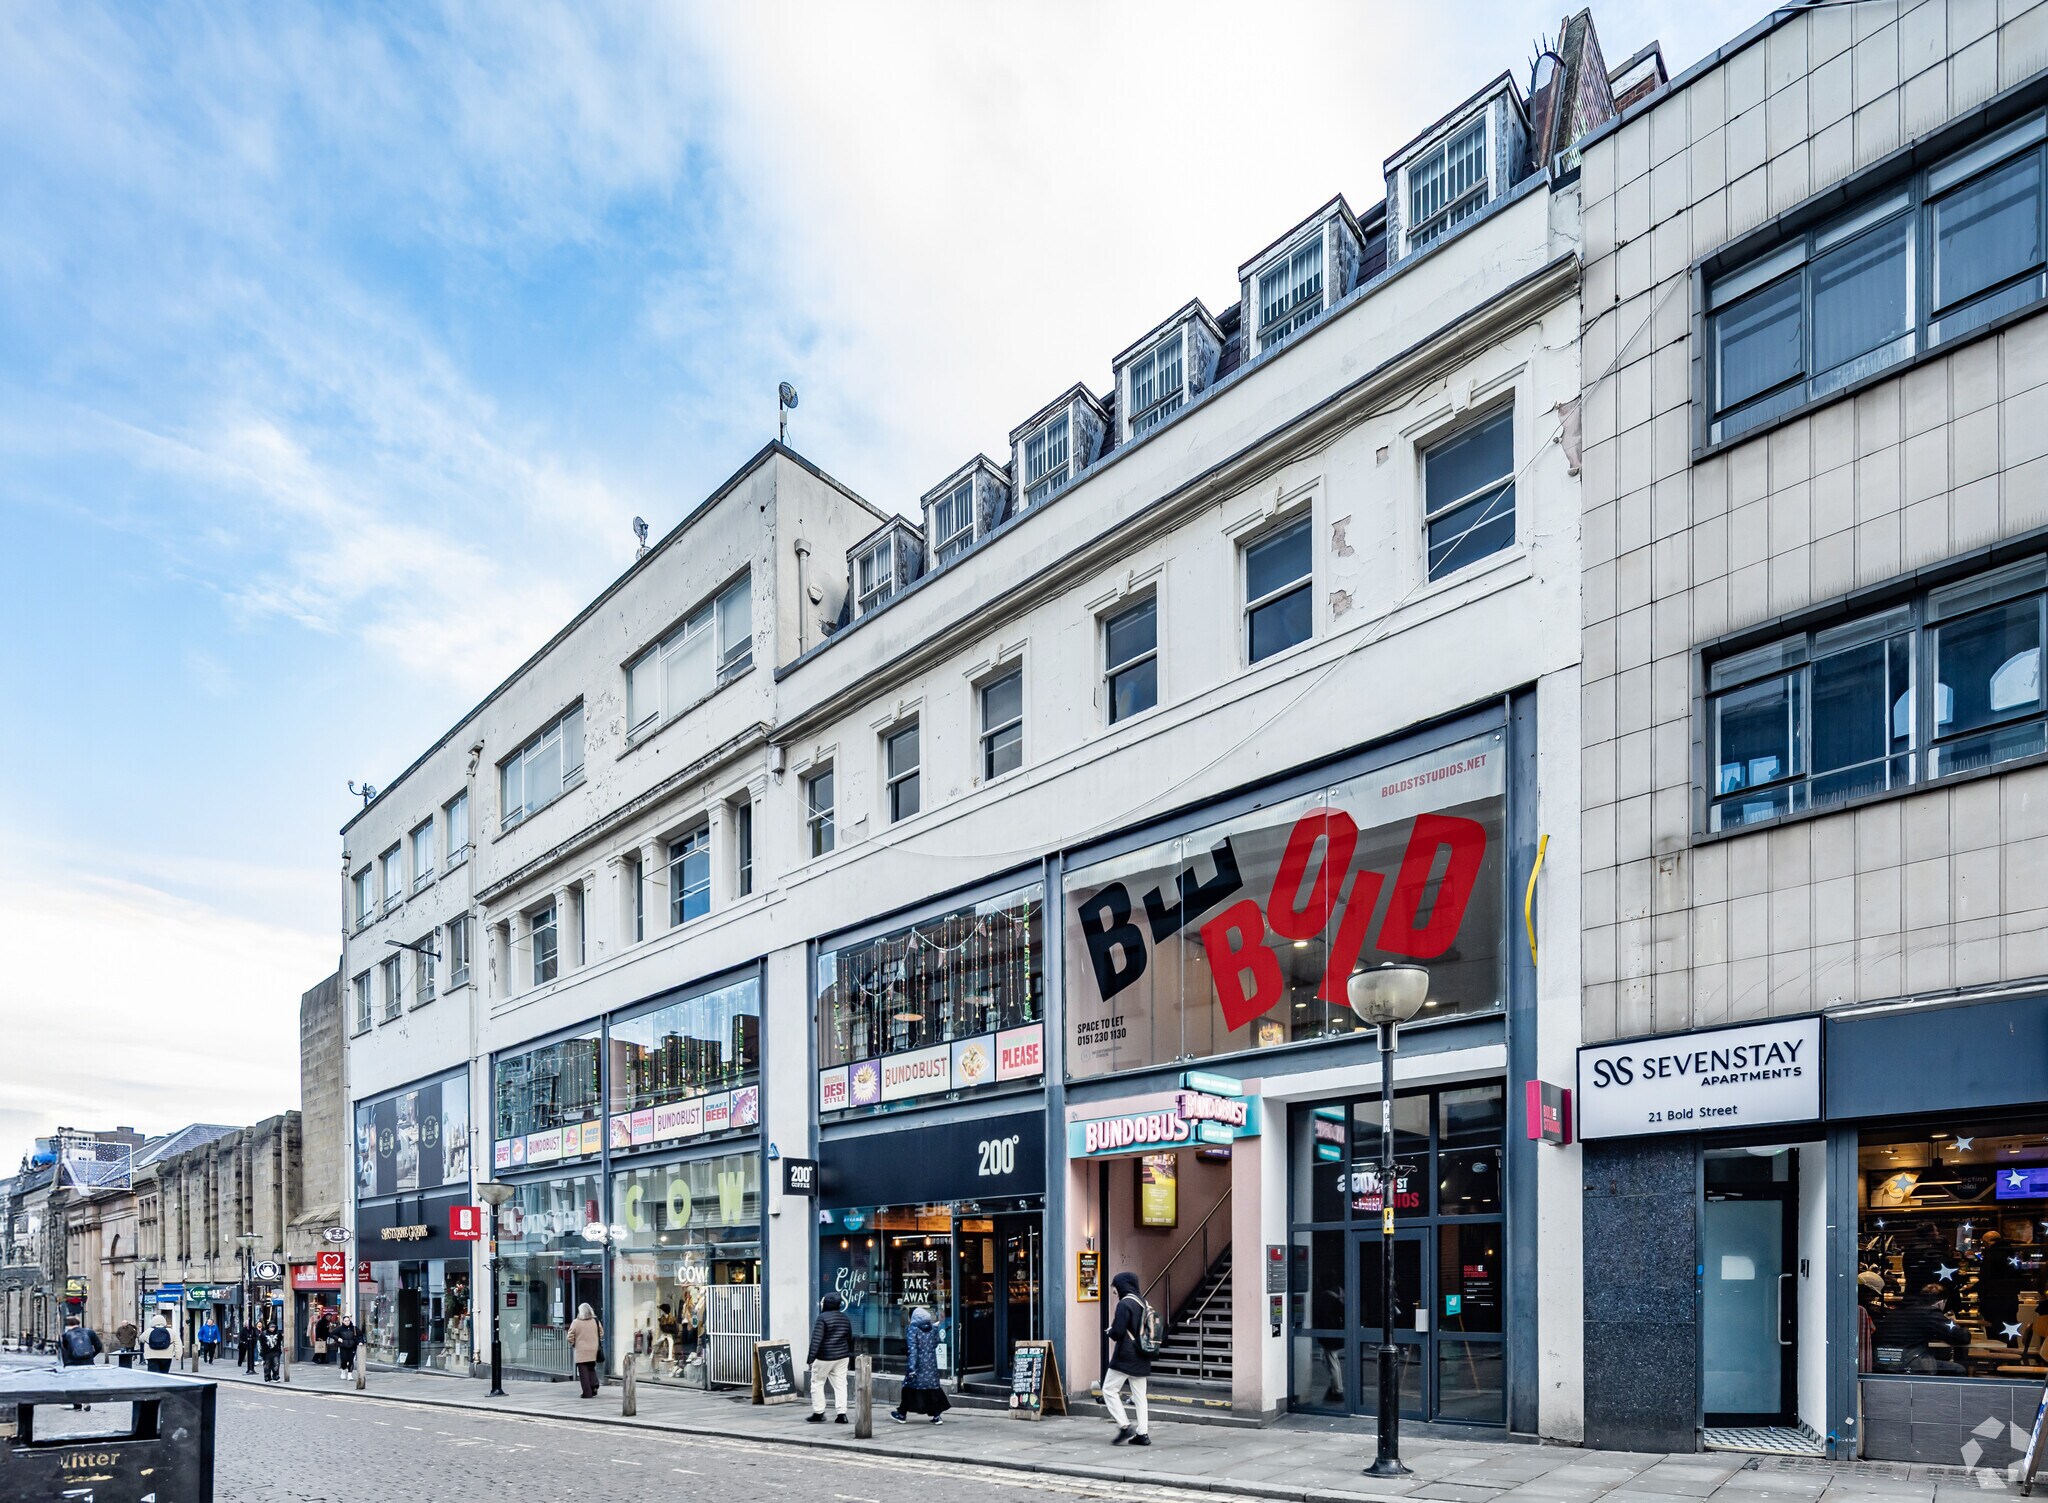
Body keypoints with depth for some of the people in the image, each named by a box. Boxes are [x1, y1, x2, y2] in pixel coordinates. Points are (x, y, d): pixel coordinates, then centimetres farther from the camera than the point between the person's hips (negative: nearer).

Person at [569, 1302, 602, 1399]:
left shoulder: (576, 1322, -7)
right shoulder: (595, 1321, 3)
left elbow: (570, 1337, -4)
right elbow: (601, 1334, 10)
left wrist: (572, 1343, 15)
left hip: (581, 1352, -3)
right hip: (593, 1351, 4)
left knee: (583, 1372, 1)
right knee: (591, 1369, 18)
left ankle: (587, 1393, -2)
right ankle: (594, 1386, -1)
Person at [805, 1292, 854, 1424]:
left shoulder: (822, 1318, -13)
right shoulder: (845, 1318, 9)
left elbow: (816, 1339, -18)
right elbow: (849, 1338, 18)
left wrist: (811, 1358, -18)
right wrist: (849, 1353, 28)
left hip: (824, 1357, -6)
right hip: (842, 1357, 6)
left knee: (817, 1383, 7)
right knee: (840, 1384, 6)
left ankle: (818, 1413, 5)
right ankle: (842, 1413, 0)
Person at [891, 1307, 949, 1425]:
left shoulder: (913, 1329, -12)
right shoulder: (933, 1328, 3)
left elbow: (912, 1348, -17)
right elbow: (935, 1344, 11)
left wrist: (911, 1367, -21)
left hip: (918, 1365, -4)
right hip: (931, 1365, 4)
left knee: (909, 1388, 8)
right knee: (933, 1388, 8)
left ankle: (902, 1414, 18)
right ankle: (937, 1415, 5)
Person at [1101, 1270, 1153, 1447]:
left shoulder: (1124, 1304, -15)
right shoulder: (1142, 1304, 11)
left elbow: (1117, 1333, -20)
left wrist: (1111, 1329, 2)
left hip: (1125, 1357, -8)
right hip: (1141, 1359, 8)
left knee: (1109, 1389, 1)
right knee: (1139, 1395, 10)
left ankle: (1125, 1426, -6)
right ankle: (1143, 1433, 8)